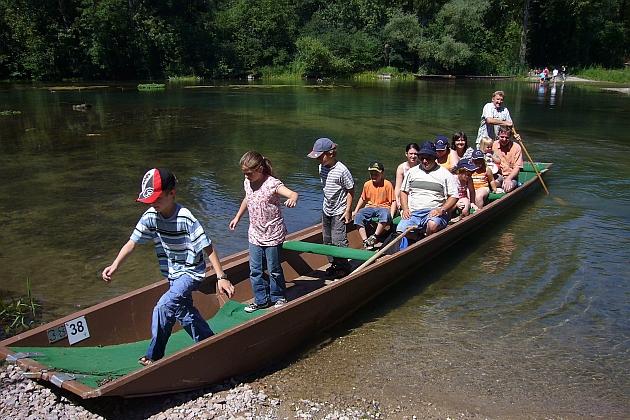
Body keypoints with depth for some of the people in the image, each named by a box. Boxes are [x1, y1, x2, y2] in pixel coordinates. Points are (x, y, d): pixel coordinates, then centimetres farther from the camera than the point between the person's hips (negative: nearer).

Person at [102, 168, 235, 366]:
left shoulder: (186, 218, -26)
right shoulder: (151, 216, -9)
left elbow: (208, 248, -23)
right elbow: (132, 243, -7)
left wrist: (221, 277, -25)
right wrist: (115, 265, -21)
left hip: (191, 273, -7)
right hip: (173, 274, 7)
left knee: (163, 308, -18)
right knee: (182, 311, 16)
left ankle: (154, 355, 0)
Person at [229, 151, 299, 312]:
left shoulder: (272, 184, -20)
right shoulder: (247, 183, 1)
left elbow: (293, 193, -33)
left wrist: (292, 199, -56)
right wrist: (237, 217, 26)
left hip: (273, 235, -6)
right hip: (255, 234, 6)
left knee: (274, 270, 9)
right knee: (255, 270, 10)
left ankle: (278, 298, 30)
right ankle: (261, 300, 26)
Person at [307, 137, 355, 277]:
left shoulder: (341, 170, -23)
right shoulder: (322, 167, -1)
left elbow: (350, 190, -15)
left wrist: (348, 210, -14)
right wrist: (327, 203, 15)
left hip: (339, 212, -8)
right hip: (326, 209, 8)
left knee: (338, 240, -4)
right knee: (327, 239, 15)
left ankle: (343, 267, 13)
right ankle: (334, 263, 31)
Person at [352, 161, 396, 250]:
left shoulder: (387, 184, -3)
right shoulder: (367, 184, 9)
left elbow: (393, 201, -3)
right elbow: (362, 199, 23)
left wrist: (391, 215, -16)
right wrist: (355, 211, 16)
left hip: (384, 207, -4)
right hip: (370, 208, 4)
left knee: (385, 215, -40)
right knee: (358, 216, -27)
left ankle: (374, 237, -30)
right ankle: (365, 241, -29)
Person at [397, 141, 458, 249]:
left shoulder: (445, 174, 7)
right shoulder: (412, 172, 17)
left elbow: (453, 196, 4)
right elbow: (404, 191, 20)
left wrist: (441, 210, -12)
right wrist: (405, 209, 3)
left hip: (434, 212, -3)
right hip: (413, 212, 3)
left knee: (432, 225, -37)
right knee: (400, 231, -25)